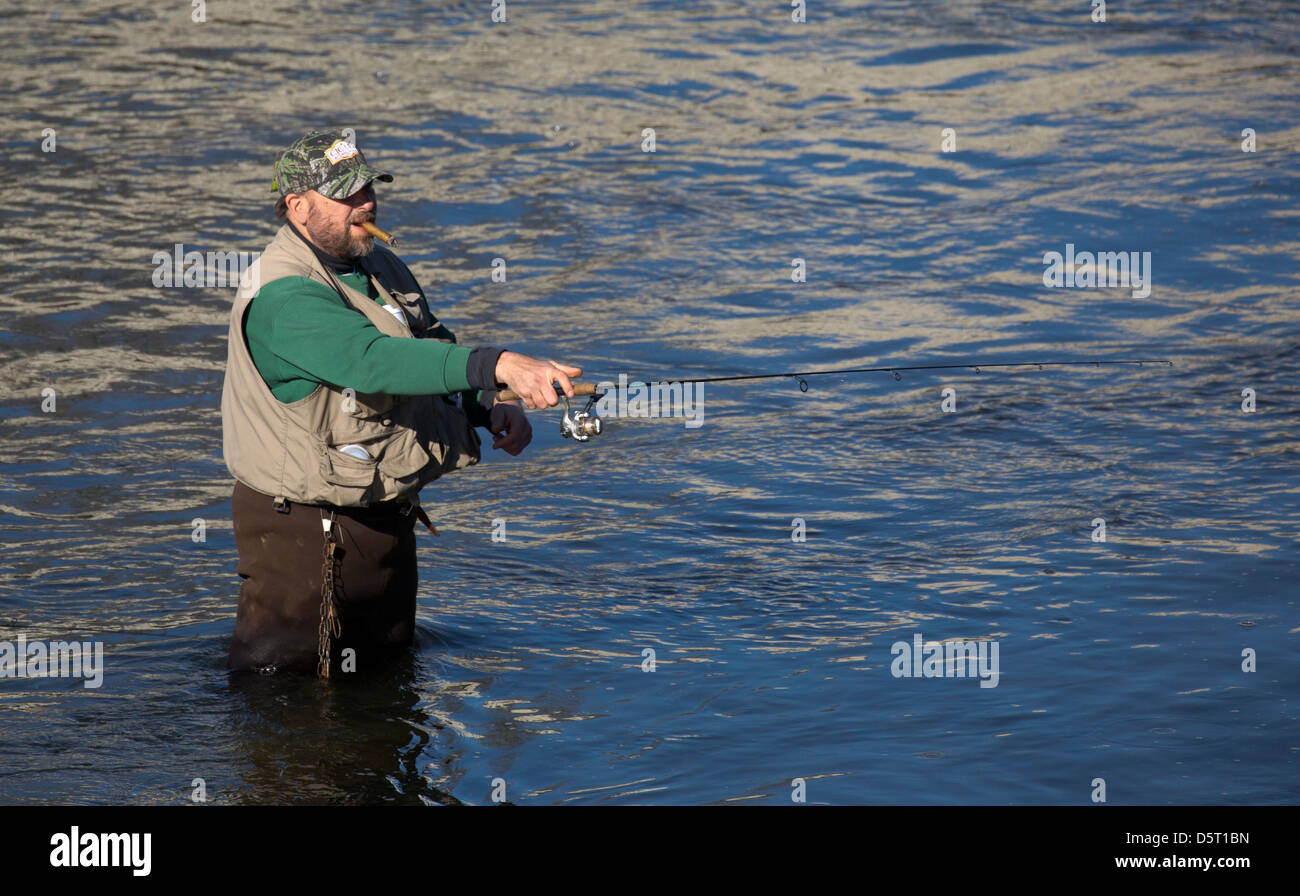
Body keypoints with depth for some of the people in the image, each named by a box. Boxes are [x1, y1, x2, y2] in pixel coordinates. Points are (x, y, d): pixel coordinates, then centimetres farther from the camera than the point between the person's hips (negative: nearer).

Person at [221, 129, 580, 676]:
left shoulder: (377, 266, 7)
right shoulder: (282, 297, -25)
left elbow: (434, 348, 18)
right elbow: (374, 360, -40)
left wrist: (488, 408, -4)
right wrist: (496, 365, -51)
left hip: (386, 518, 9)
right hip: (304, 526, -9)